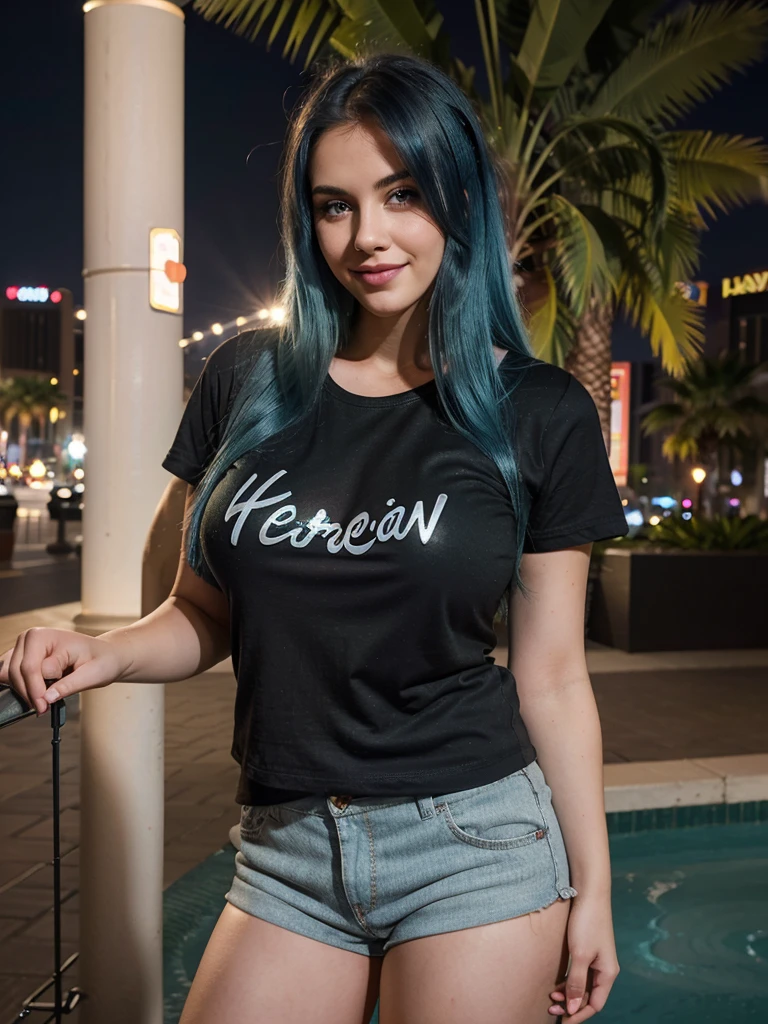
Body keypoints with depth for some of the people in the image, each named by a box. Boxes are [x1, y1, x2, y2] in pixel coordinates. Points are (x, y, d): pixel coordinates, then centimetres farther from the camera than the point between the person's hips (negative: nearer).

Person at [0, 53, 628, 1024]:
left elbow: (551, 674, 0)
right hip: (287, 849, 3)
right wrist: (107, 652, -11)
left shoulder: (539, 415, -4)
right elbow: (203, 612, 9)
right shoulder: (245, 381, 1)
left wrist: (592, 885, 3)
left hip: (473, 842, -2)